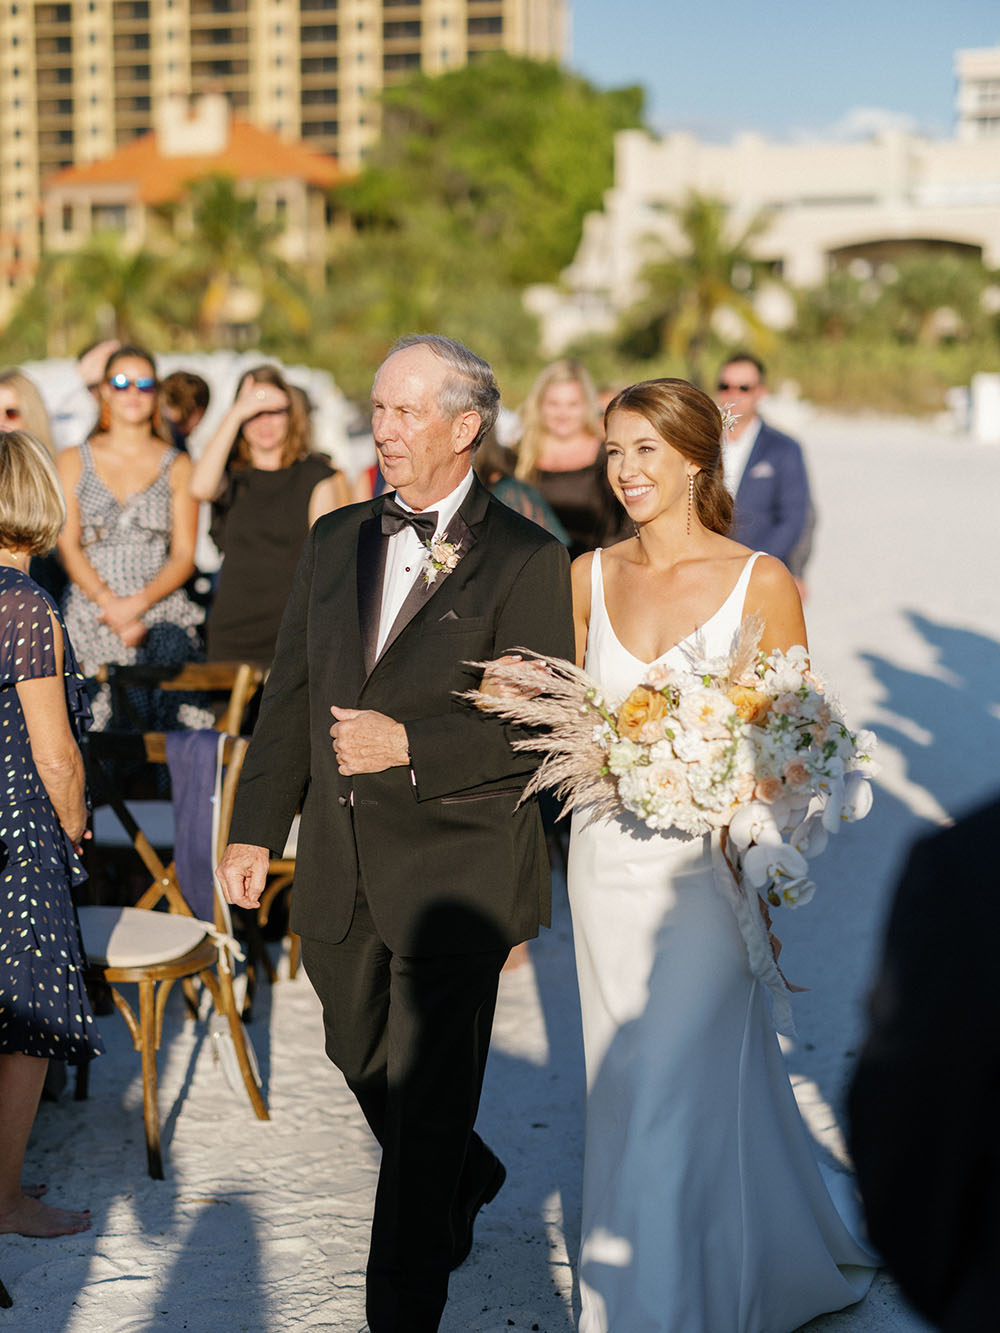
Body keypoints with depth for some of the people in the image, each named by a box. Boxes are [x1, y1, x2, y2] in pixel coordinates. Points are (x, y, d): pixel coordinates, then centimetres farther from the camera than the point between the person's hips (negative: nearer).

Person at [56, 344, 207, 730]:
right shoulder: (73, 462, 14)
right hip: (92, 608, -1)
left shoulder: (177, 466, 14)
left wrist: (137, 604, -10)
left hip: (161, 607, 1)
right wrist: (110, 603, -10)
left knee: (170, 648, -25)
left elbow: (184, 556, 6)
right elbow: (68, 546, 5)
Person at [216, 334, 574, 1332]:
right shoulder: (336, 540, 8)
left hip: (455, 871, -6)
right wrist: (255, 829, 9)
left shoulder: (527, 561, -10)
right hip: (338, 866, 6)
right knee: (362, 1063, 23)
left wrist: (410, 747, -21)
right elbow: (291, 693, 11)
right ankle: (467, 1182, 51)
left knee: (427, 1103, 1)